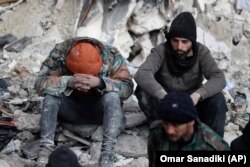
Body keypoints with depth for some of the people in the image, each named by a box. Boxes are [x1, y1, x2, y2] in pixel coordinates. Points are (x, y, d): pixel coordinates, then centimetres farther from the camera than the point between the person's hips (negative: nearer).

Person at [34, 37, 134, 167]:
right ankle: (46, 148, -28)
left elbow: (127, 88, -24)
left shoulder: (111, 55, -20)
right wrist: (68, 82, -41)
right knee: (50, 95, -27)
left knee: (112, 96, -32)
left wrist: (100, 82, -41)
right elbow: (40, 83, -24)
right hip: (71, 107, 1)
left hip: (99, 108, -1)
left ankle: (107, 155, -37)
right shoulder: (60, 53, -19)